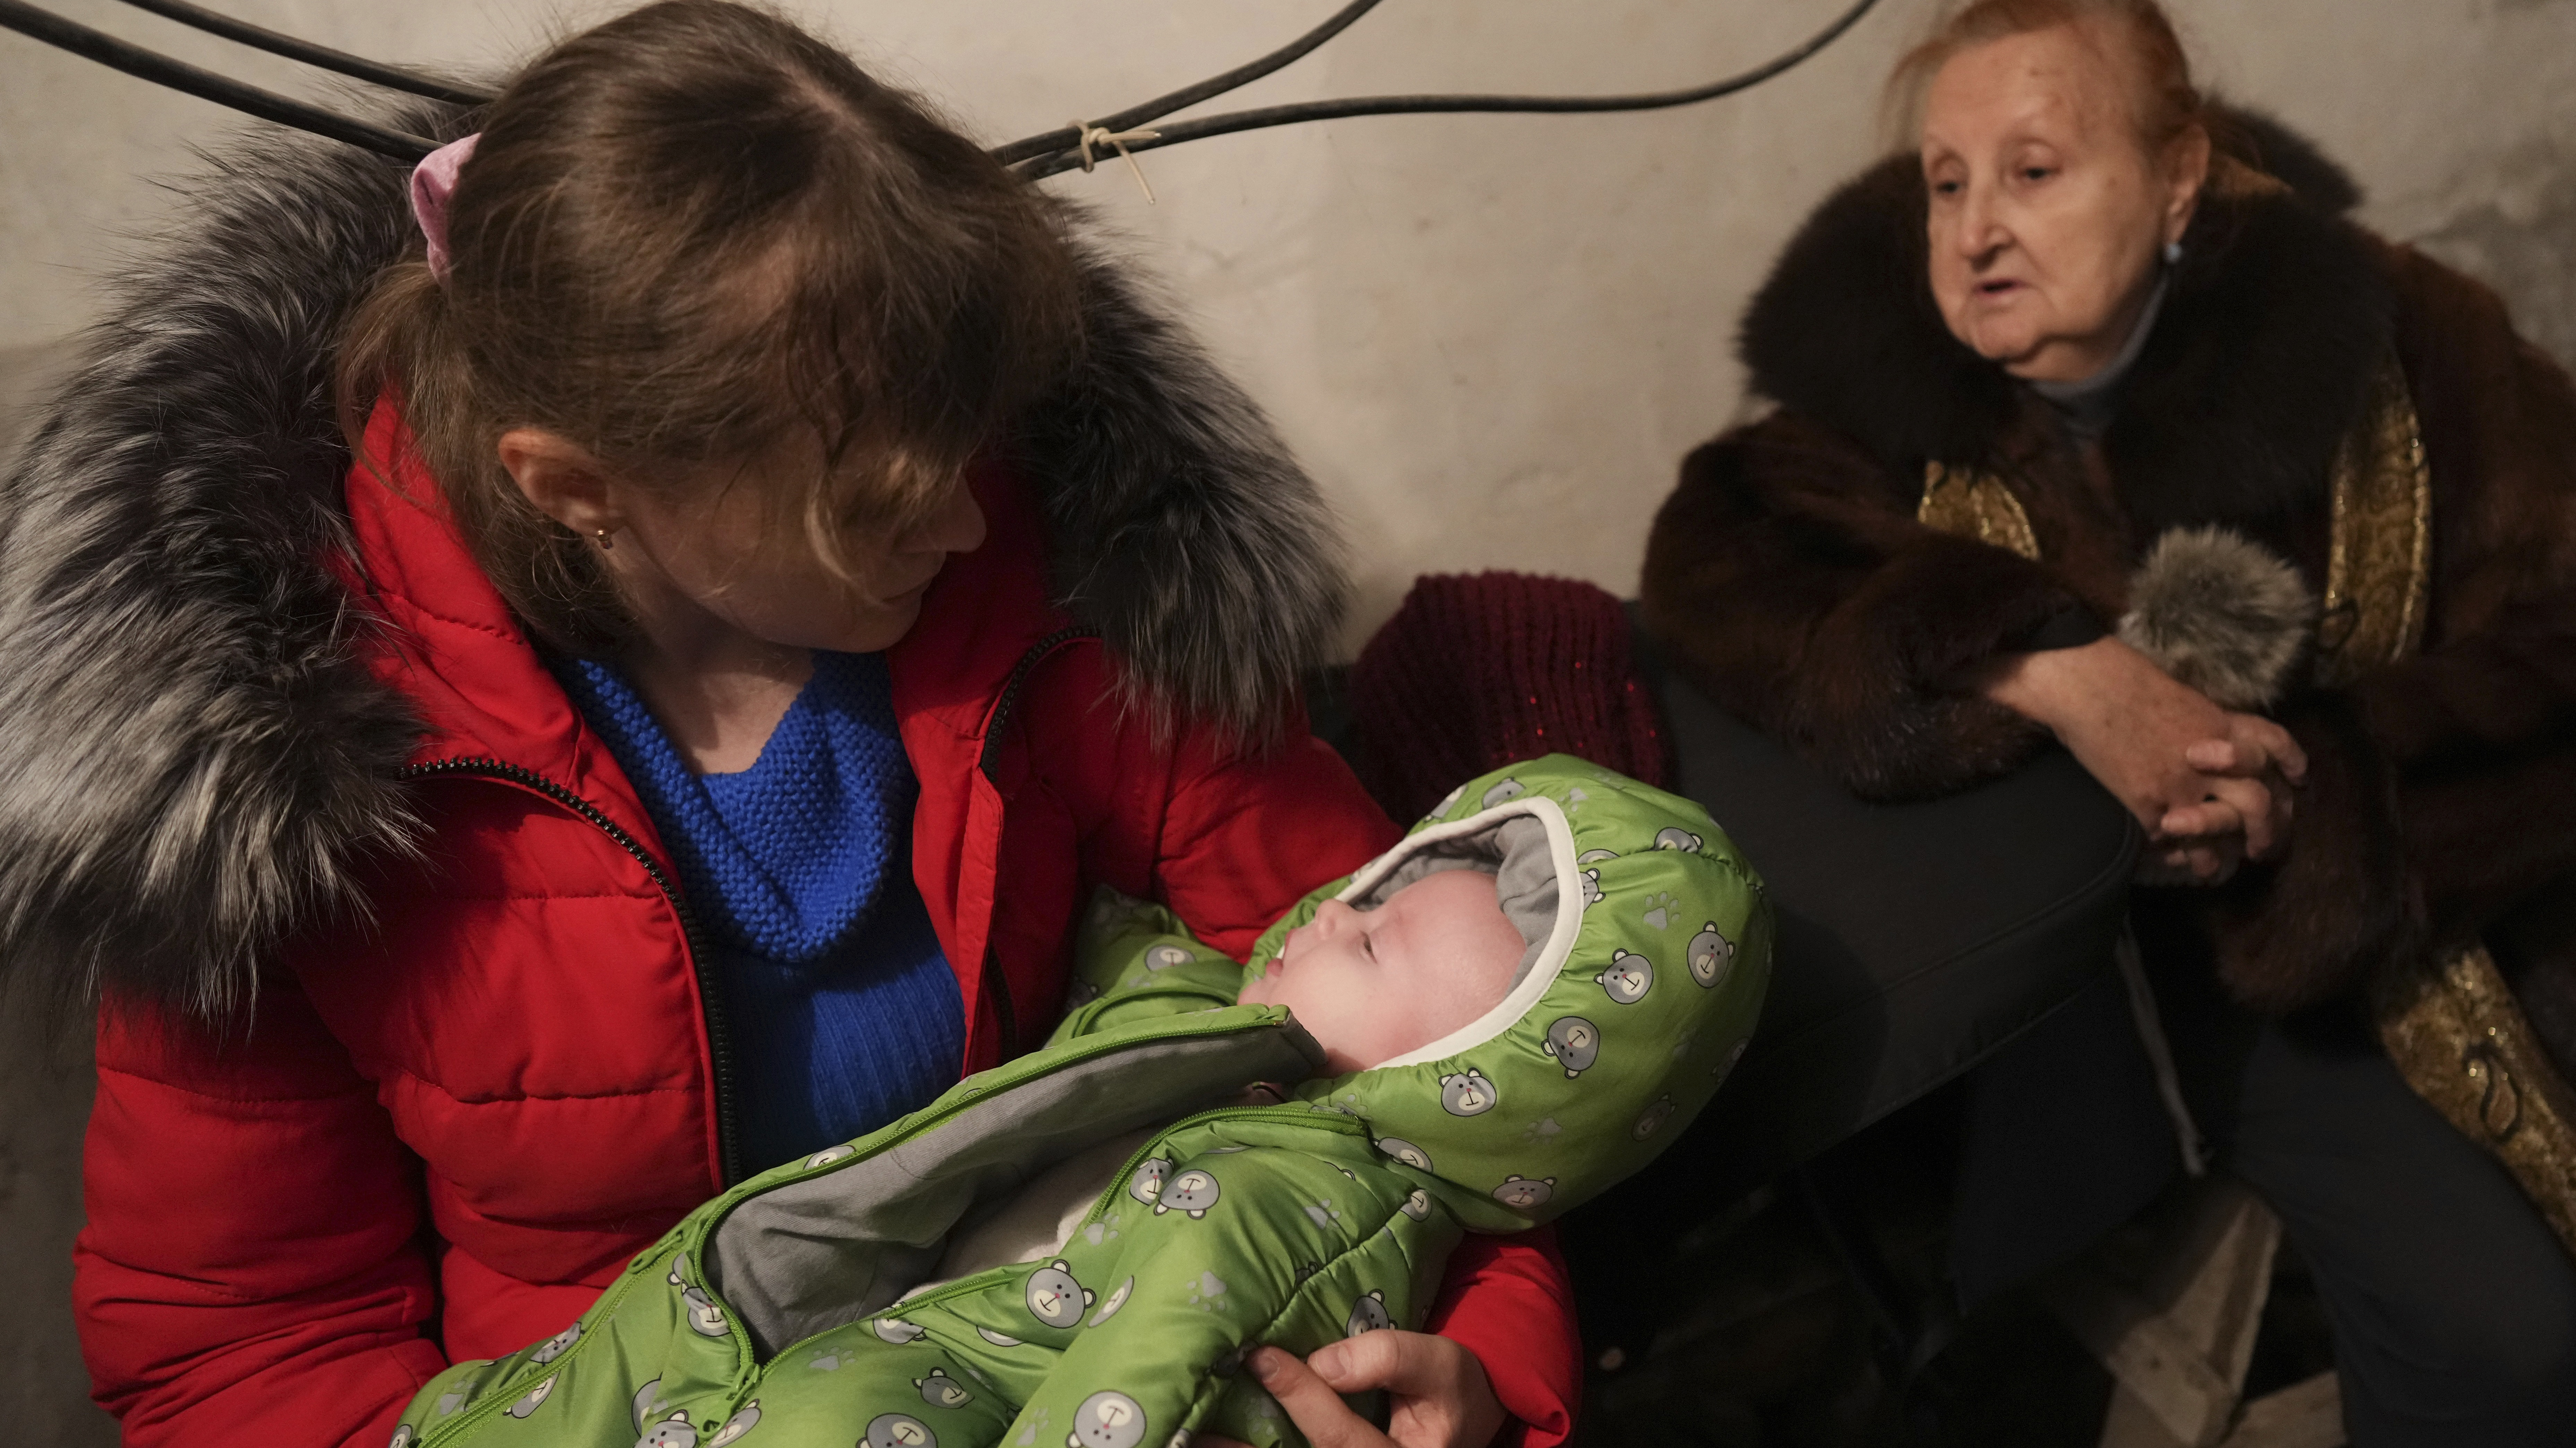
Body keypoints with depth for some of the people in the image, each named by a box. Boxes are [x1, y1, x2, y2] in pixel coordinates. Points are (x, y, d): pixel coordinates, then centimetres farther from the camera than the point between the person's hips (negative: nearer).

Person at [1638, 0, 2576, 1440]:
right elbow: (1716, 557, -20)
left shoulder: (2394, 332, -13)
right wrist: (2049, 672, -31)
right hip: (2225, 930, -1)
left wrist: (2334, 795, -28)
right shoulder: (1909, 384, -11)